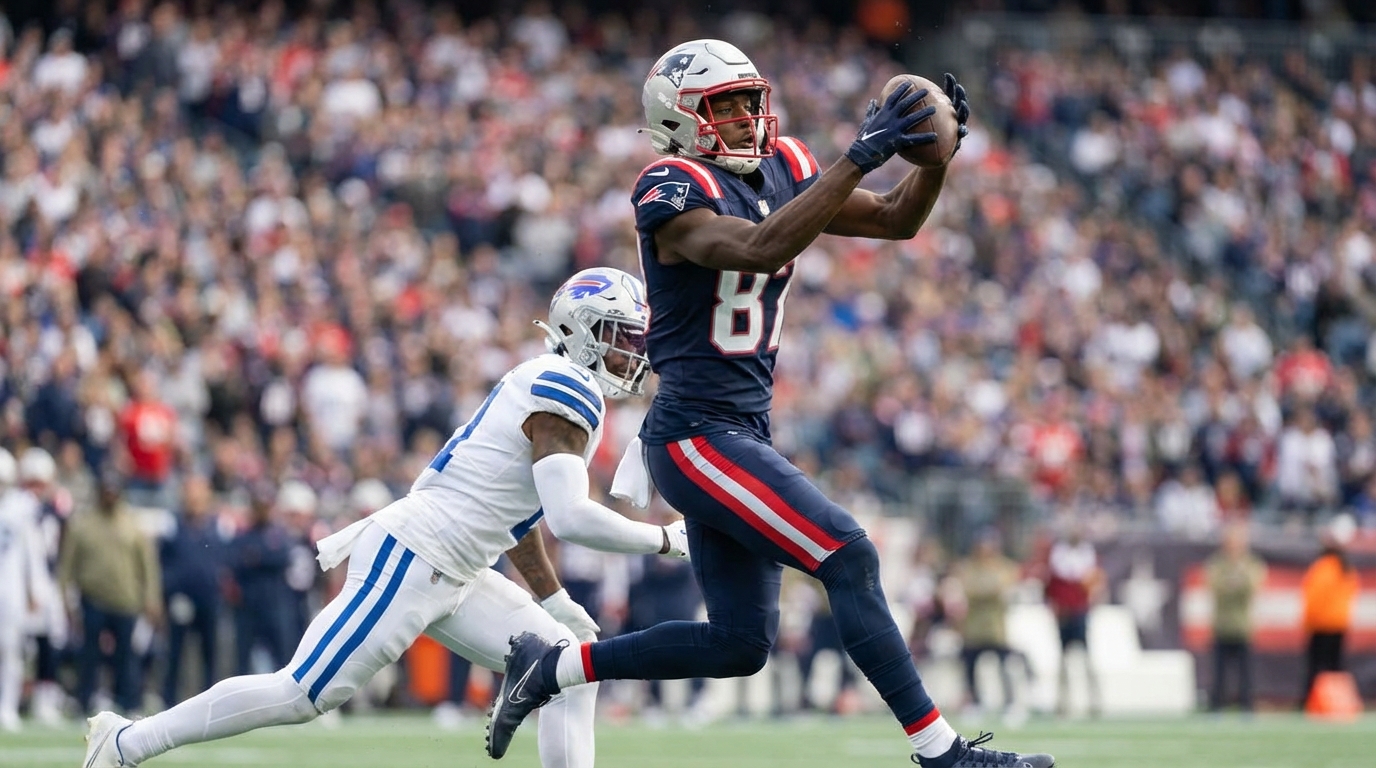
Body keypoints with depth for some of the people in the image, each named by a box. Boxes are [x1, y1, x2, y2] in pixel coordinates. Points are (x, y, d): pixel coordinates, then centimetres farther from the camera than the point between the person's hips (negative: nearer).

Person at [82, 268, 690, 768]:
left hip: (451, 580, 10)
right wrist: (665, 539, -13)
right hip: (410, 557, -10)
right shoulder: (565, 393, -13)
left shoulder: (546, 386, 18)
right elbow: (571, 517, -25)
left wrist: (557, 603, 27)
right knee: (306, 692, -9)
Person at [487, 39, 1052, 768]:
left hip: (743, 431, 9)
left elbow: (898, 218, 10)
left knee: (740, 642, 11)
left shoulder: (780, 170, 9)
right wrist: (860, 156, -35)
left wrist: (936, 150, -10)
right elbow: (760, 246, -32)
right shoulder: (673, 194, -14)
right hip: (695, 434, -9)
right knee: (849, 557, -17)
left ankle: (549, 668, 23)